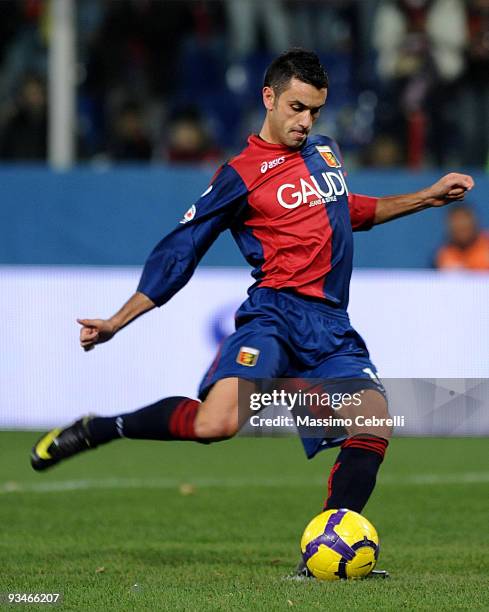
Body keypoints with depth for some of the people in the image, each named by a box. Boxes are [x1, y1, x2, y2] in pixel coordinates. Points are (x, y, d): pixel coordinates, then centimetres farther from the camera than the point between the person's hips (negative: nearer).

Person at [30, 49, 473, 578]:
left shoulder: (326, 152, 19)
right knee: (217, 423, -29)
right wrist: (116, 323, 1)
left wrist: (428, 197, 34)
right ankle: (95, 431, -9)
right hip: (276, 315, -6)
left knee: (374, 421, -16)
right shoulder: (240, 175, 0)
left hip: (332, 329, 6)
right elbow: (178, 253, 3)